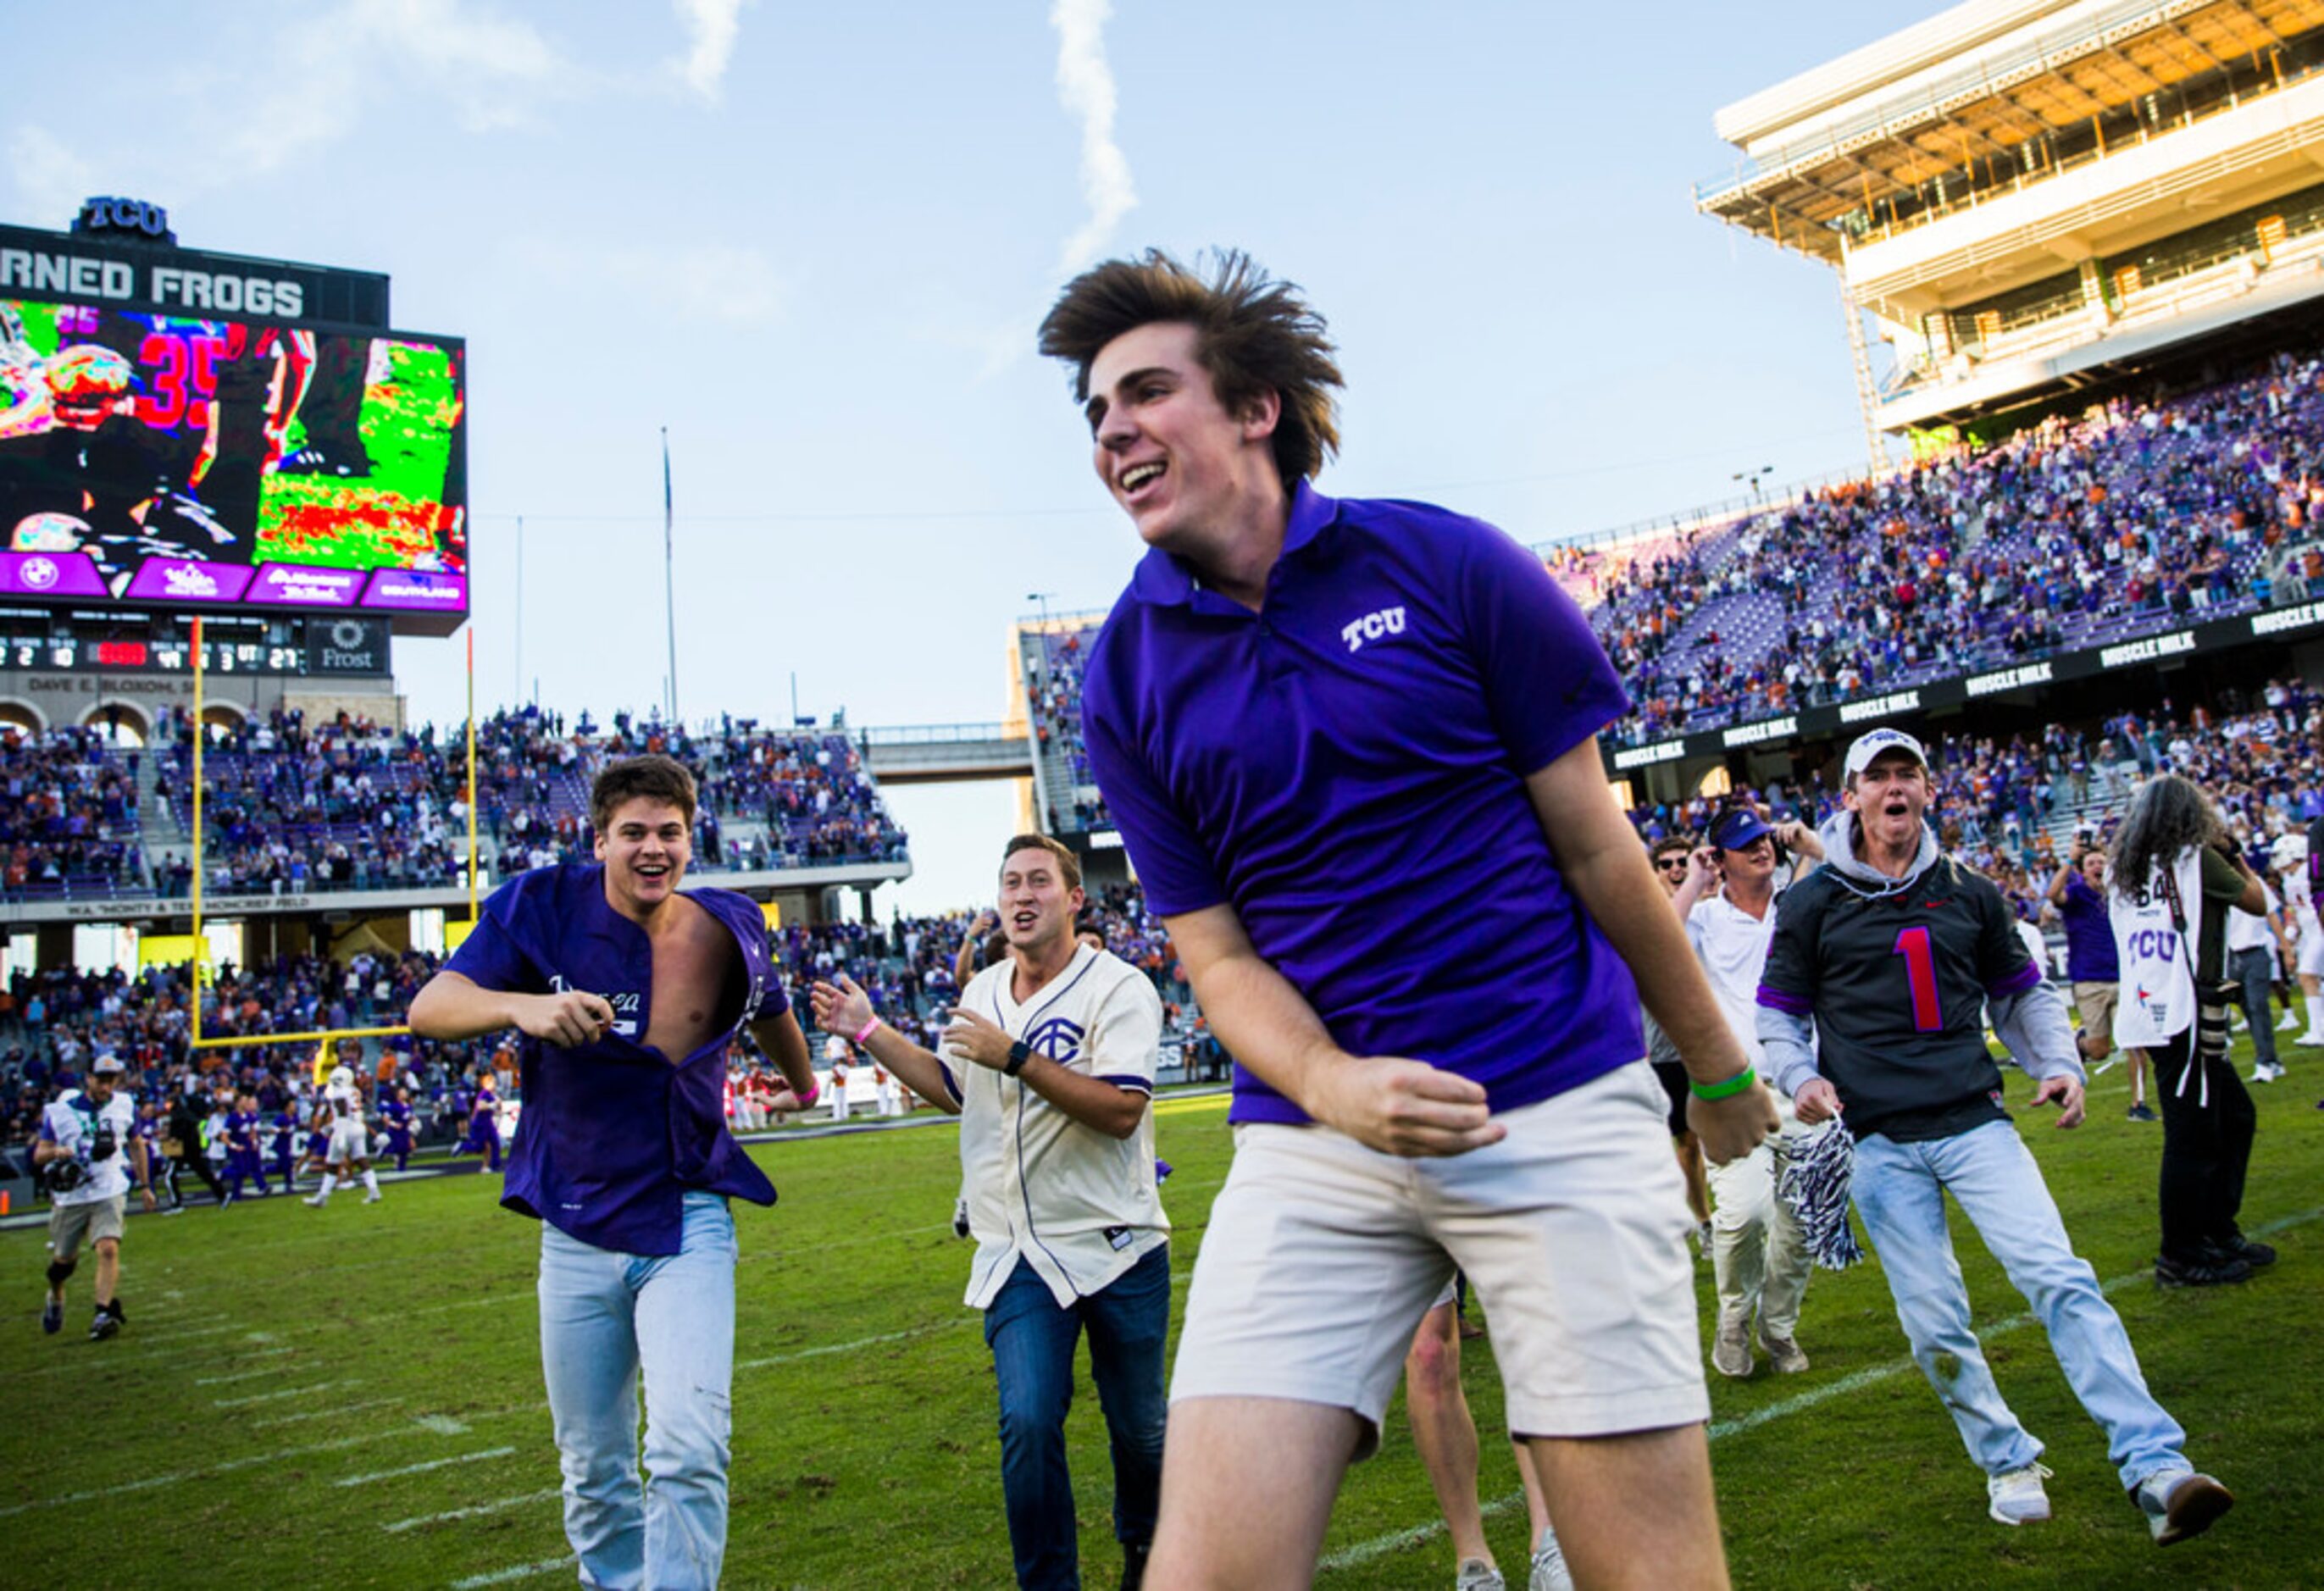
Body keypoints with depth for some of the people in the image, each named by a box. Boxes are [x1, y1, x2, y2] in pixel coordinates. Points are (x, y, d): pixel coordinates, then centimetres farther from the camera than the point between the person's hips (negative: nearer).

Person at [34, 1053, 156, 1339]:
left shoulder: (124, 1106, 3)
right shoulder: (61, 1109, -3)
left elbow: (136, 1145, 17)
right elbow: (39, 1155, -2)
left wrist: (145, 1185, 18)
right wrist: (56, 1152, -25)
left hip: (110, 1191, 0)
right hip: (70, 1196, 0)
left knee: (109, 1249, -20)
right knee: (63, 1259, 12)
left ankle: (104, 1314, -17)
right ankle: (55, 1299, 43)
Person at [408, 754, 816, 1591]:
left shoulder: (729, 928, -3)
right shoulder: (545, 905, -9)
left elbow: (770, 1011, 19)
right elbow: (429, 1007, -20)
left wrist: (804, 1084, 37)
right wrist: (524, 1005, -40)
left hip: (688, 1224, 0)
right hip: (577, 1232, 1)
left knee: (689, 1452, -15)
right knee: (592, 1472, 13)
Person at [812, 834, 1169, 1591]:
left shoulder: (1119, 988, -11)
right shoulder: (982, 991, 10)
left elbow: (1121, 1109, -23)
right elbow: (954, 1089, 25)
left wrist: (1015, 1057, -26)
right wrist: (869, 1032, 17)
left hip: (1117, 1247, -4)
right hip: (1022, 1253, 4)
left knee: (1137, 1426, 10)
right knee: (1028, 1421, -10)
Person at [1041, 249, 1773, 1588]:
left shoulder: (1447, 565, -3)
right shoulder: (1125, 679, 4)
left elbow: (1592, 843, 4)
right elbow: (1220, 953, 5)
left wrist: (1722, 1071, 12)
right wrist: (1335, 1087, -15)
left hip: (1562, 1111, -1)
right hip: (1313, 1137, 2)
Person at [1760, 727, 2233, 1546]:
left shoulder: (1969, 893, 10)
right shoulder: (1813, 902, 2)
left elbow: (2022, 992, 20)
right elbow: (1778, 1010, 7)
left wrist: (2059, 1063, 5)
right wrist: (1801, 1077, -10)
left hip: (1974, 1122, 1)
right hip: (1878, 1142, -1)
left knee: (2059, 1278, -13)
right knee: (1934, 1323, 1)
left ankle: (2156, 1469, -13)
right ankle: (2008, 1464, 21)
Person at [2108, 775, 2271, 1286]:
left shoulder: (2127, 871, 13)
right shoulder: (2196, 859, -7)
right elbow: (2257, 901, 4)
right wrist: (2234, 855, 20)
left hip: (2150, 1010, 8)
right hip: (2184, 1014, -8)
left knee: (2235, 1115, 20)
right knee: (2193, 1136, -2)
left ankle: (2220, 1232, 27)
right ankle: (2181, 1257, 4)